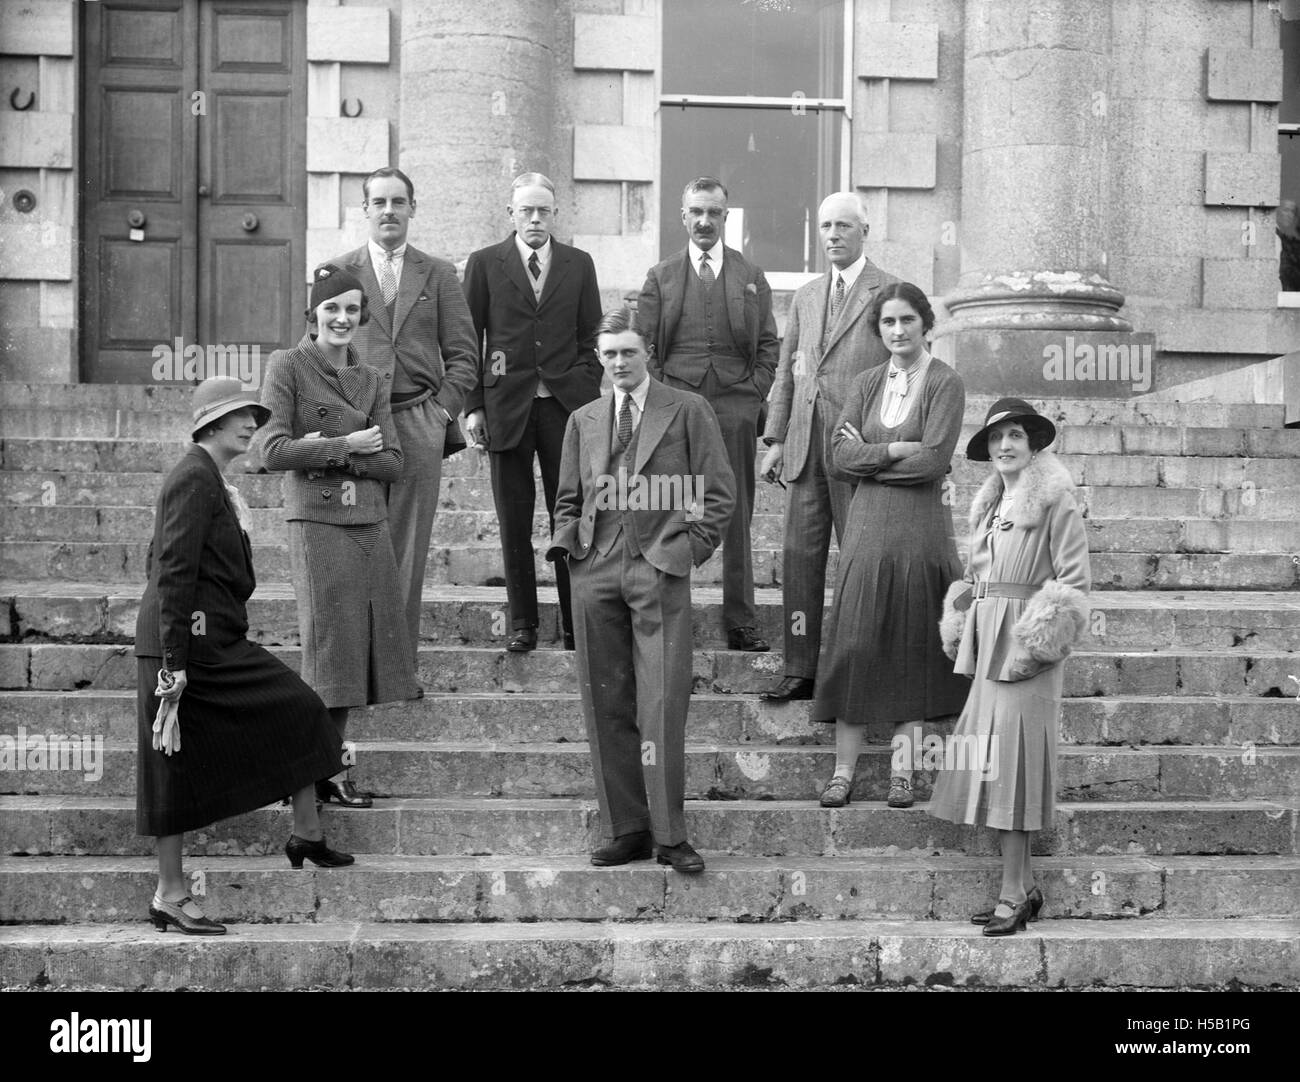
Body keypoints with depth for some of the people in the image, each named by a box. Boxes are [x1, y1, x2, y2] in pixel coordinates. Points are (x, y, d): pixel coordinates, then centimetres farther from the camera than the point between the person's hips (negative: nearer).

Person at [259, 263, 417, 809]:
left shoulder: (371, 380, 15)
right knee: (329, 646, -4)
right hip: (317, 522, -5)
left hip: (370, 523, 5)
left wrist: (330, 453, -8)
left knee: (362, 645, 5)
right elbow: (274, 450, -10)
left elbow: (392, 463, 5)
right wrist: (345, 444, -9)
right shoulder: (288, 365, 0)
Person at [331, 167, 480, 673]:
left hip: (419, 426, 1)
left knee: (407, 552, 1)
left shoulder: (438, 274, 12)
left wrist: (441, 410, -2)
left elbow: (463, 355, 11)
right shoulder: (337, 272, 10)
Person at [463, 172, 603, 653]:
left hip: (566, 406, 1)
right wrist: (473, 406, -1)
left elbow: (590, 340, 10)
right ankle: (522, 624, 11)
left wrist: (588, 400, 0)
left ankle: (575, 625, 7)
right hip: (507, 408, 0)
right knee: (514, 524, 3)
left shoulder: (579, 265, 10)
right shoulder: (485, 264, 6)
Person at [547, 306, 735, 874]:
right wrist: (565, 540, 5)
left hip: (660, 570, -4)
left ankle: (670, 834, -4)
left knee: (662, 704, -10)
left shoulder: (687, 410, 6)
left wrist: (689, 546, -3)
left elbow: (718, 489, 5)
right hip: (595, 571, 4)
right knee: (606, 705, 3)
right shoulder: (583, 420, 18)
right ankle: (627, 831, 10)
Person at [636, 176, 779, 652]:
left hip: (736, 404, 1)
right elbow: (644, 345, 8)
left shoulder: (751, 277, 15)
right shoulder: (661, 277, 12)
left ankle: (741, 624, 7)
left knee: (737, 517, 3)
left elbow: (768, 344, 13)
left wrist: (754, 394, 0)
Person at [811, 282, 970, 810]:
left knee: (913, 647, 3)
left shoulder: (945, 384, -1)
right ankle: (843, 769, 3)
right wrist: (895, 450, -9)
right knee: (855, 644, -1)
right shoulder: (867, 384, 11)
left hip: (921, 525, -3)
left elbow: (933, 460, -12)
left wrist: (868, 455, -4)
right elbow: (840, 456, 2)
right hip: (868, 523, 3)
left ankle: (903, 770, 9)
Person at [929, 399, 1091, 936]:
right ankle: (1023, 887, 16)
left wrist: (1036, 643, -15)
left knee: (1010, 762, -9)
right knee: (989, 764, 7)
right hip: (988, 641, 8)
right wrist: (960, 631, 13)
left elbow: (1075, 579, -10)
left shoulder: (1054, 499, -6)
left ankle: (1012, 896, -4)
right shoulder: (990, 504, 16)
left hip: (1025, 639, -8)